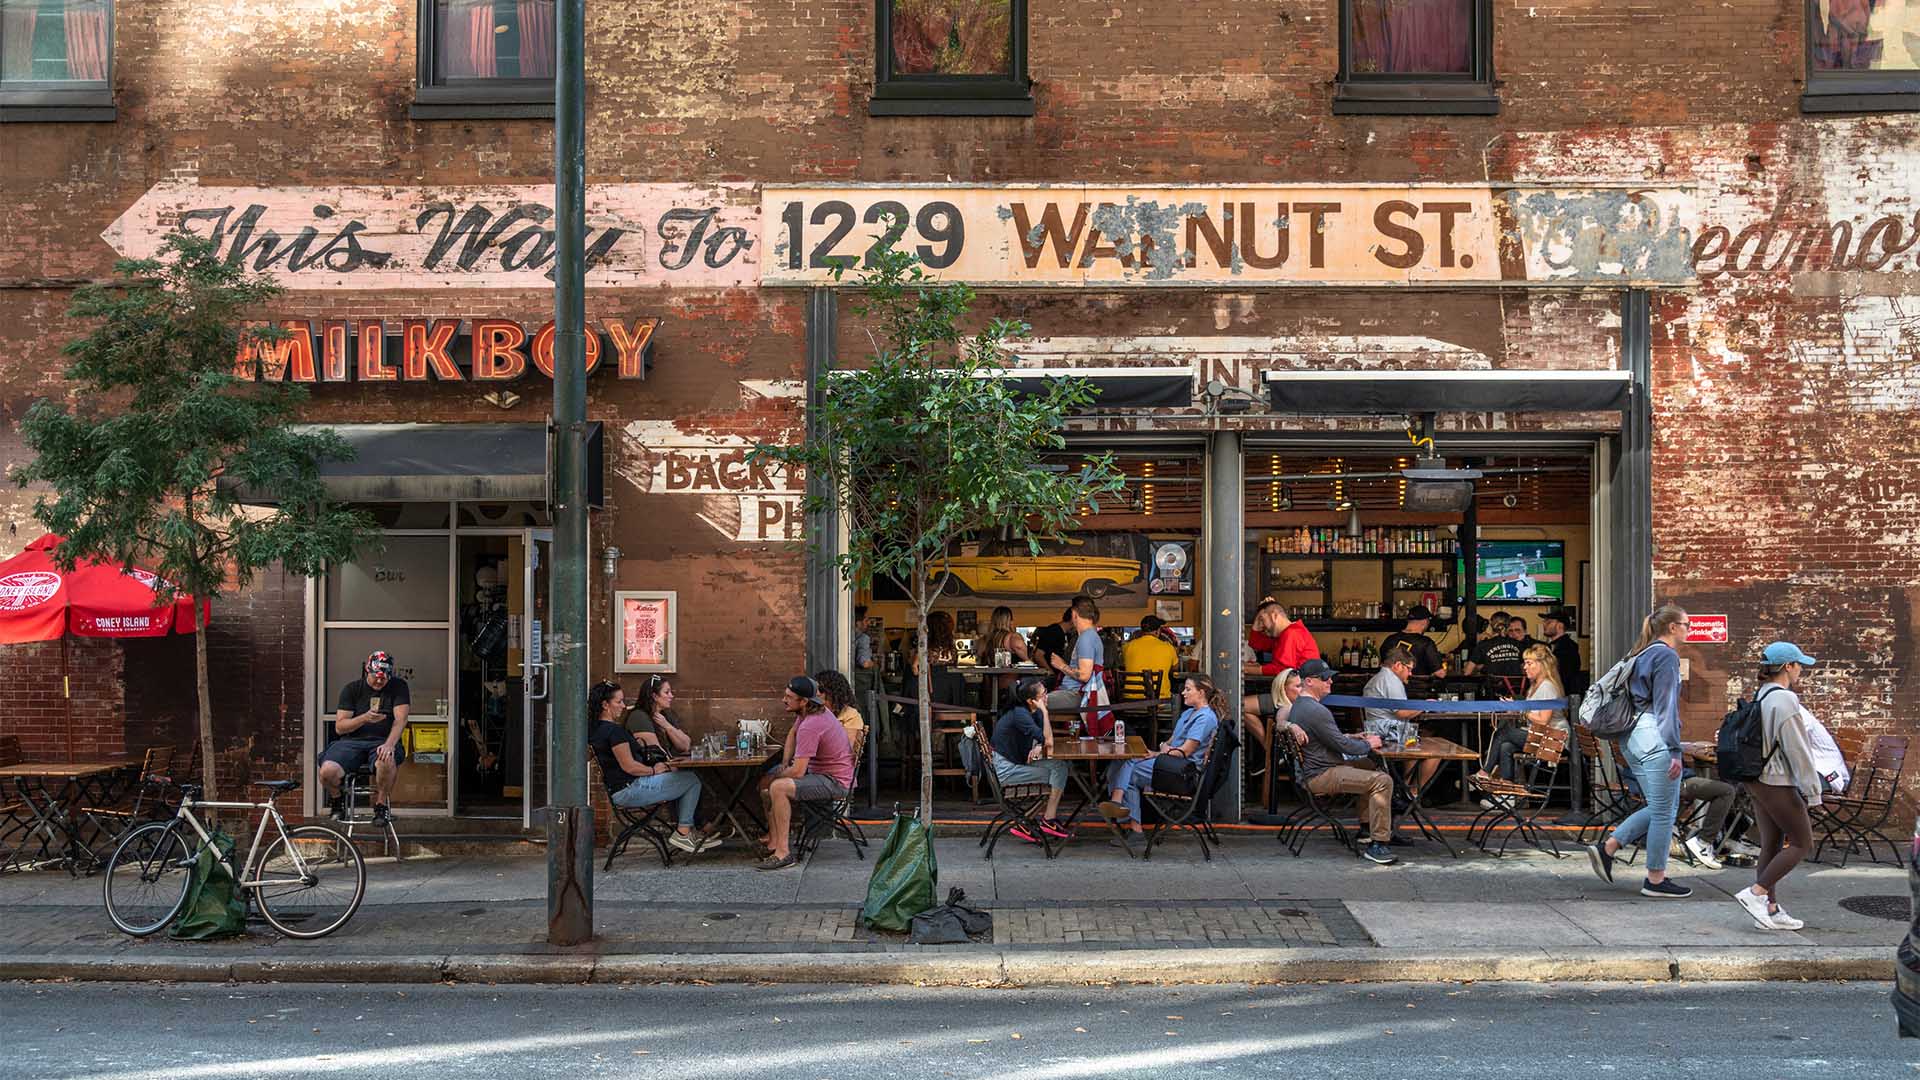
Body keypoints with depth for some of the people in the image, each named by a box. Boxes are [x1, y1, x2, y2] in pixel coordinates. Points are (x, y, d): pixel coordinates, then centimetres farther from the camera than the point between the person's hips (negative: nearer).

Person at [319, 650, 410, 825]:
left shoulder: (398, 687, 4)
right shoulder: (351, 689, 6)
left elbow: (400, 720, -7)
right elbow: (339, 727, 0)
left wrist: (389, 744, -26)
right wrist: (364, 718, -19)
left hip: (382, 741, -1)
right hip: (352, 741, 1)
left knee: (387, 761, -39)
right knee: (327, 772, -28)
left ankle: (381, 804, -11)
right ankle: (337, 800, 8)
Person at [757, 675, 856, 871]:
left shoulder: (810, 726, -27)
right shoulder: (811, 711, 4)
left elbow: (798, 771, -28)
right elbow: (793, 733, 25)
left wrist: (779, 774, -7)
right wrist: (785, 763, 13)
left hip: (835, 782, -11)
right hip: (819, 772, 11)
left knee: (778, 787, -28)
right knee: (766, 781, 13)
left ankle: (783, 853, -25)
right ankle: (774, 842, 6)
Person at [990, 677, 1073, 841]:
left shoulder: (1035, 712, 5)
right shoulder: (1020, 714, -22)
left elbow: (1046, 741, 11)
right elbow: (1048, 741, -25)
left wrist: (1038, 746, -12)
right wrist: (1044, 711, -22)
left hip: (1019, 762, 9)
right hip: (1006, 769, -9)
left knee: (1065, 764, -3)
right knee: (1059, 769, -15)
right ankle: (1049, 821, -5)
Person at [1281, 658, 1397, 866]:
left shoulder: (1299, 705, 14)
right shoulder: (1315, 710, -21)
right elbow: (1342, 745, -18)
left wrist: (1358, 738, 15)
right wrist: (1368, 744, 0)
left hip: (1315, 770, 11)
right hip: (1321, 777, -11)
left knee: (1370, 765, 28)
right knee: (1382, 781, -21)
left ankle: (1367, 828, 30)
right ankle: (1377, 845, -20)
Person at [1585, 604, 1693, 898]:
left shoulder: (1642, 654, 19)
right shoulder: (1667, 656, -8)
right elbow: (1667, 706, -14)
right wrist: (1674, 750, -16)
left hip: (1634, 737, 9)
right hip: (1655, 738, -9)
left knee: (1661, 807, 14)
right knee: (1664, 810, 0)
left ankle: (1607, 848, 8)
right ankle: (1655, 879, 6)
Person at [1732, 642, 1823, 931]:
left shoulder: (1760, 698, 11)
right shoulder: (1785, 700, -16)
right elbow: (1797, 749, -17)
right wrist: (1811, 790, -12)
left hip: (1755, 780, 9)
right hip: (1778, 783, -9)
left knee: (1772, 845, 11)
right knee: (1802, 842, 1)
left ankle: (1770, 909, 13)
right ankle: (1756, 892, -4)